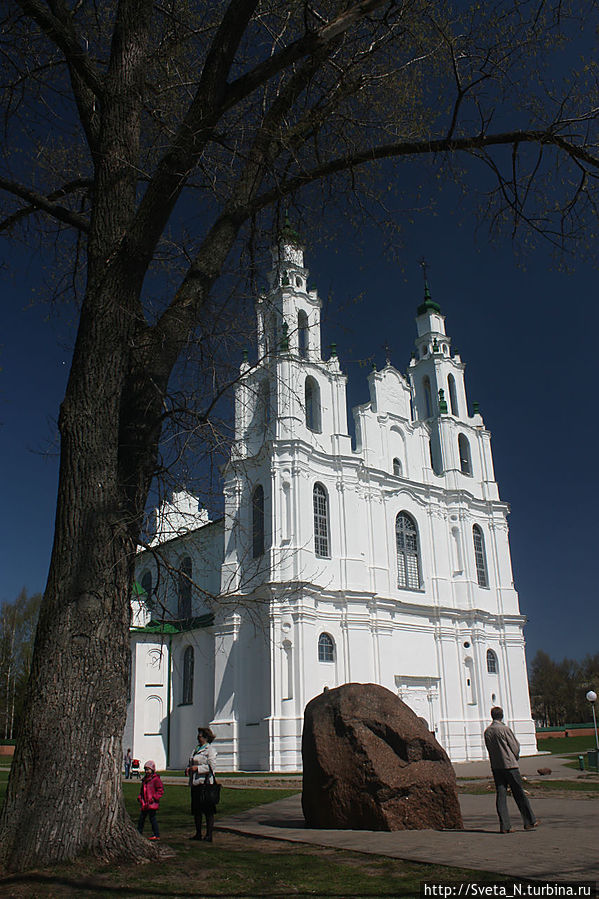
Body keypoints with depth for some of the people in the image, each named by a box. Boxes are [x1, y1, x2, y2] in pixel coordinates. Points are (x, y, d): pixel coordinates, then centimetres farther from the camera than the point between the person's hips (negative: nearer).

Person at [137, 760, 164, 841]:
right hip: (144, 803, 8)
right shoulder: (144, 780, 16)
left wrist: (154, 797, -17)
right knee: (141, 817, 13)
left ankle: (156, 835, 2)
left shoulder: (156, 779, -9)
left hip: (152, 803, -8)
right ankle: (138, 833, 26)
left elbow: (161, 790, -11)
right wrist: (140, 797, 14)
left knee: (152, 818, -5)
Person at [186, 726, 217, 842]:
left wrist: (197, 768, -20)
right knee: (196, 809, 13)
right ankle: (198, 834, 23)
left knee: (208, 810, -4)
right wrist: (188, 768, 3)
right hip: (195, 782, 9)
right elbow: (191, 763, 25)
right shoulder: (196, 749, 18)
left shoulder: (210, 750, -8)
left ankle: (209, 835, 1)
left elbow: (211, 766, -16)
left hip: (205, 782, -9)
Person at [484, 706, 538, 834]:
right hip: (510, 765, -5)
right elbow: (516, 746, -7)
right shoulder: (505, 729, -11)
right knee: (519, 794, 6)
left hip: (495, 767, 5)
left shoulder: (487, 732, 5)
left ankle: (504, 826, 3)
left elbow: (490, 749, 11)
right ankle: (529, 822, 14)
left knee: (501, 796, 4)